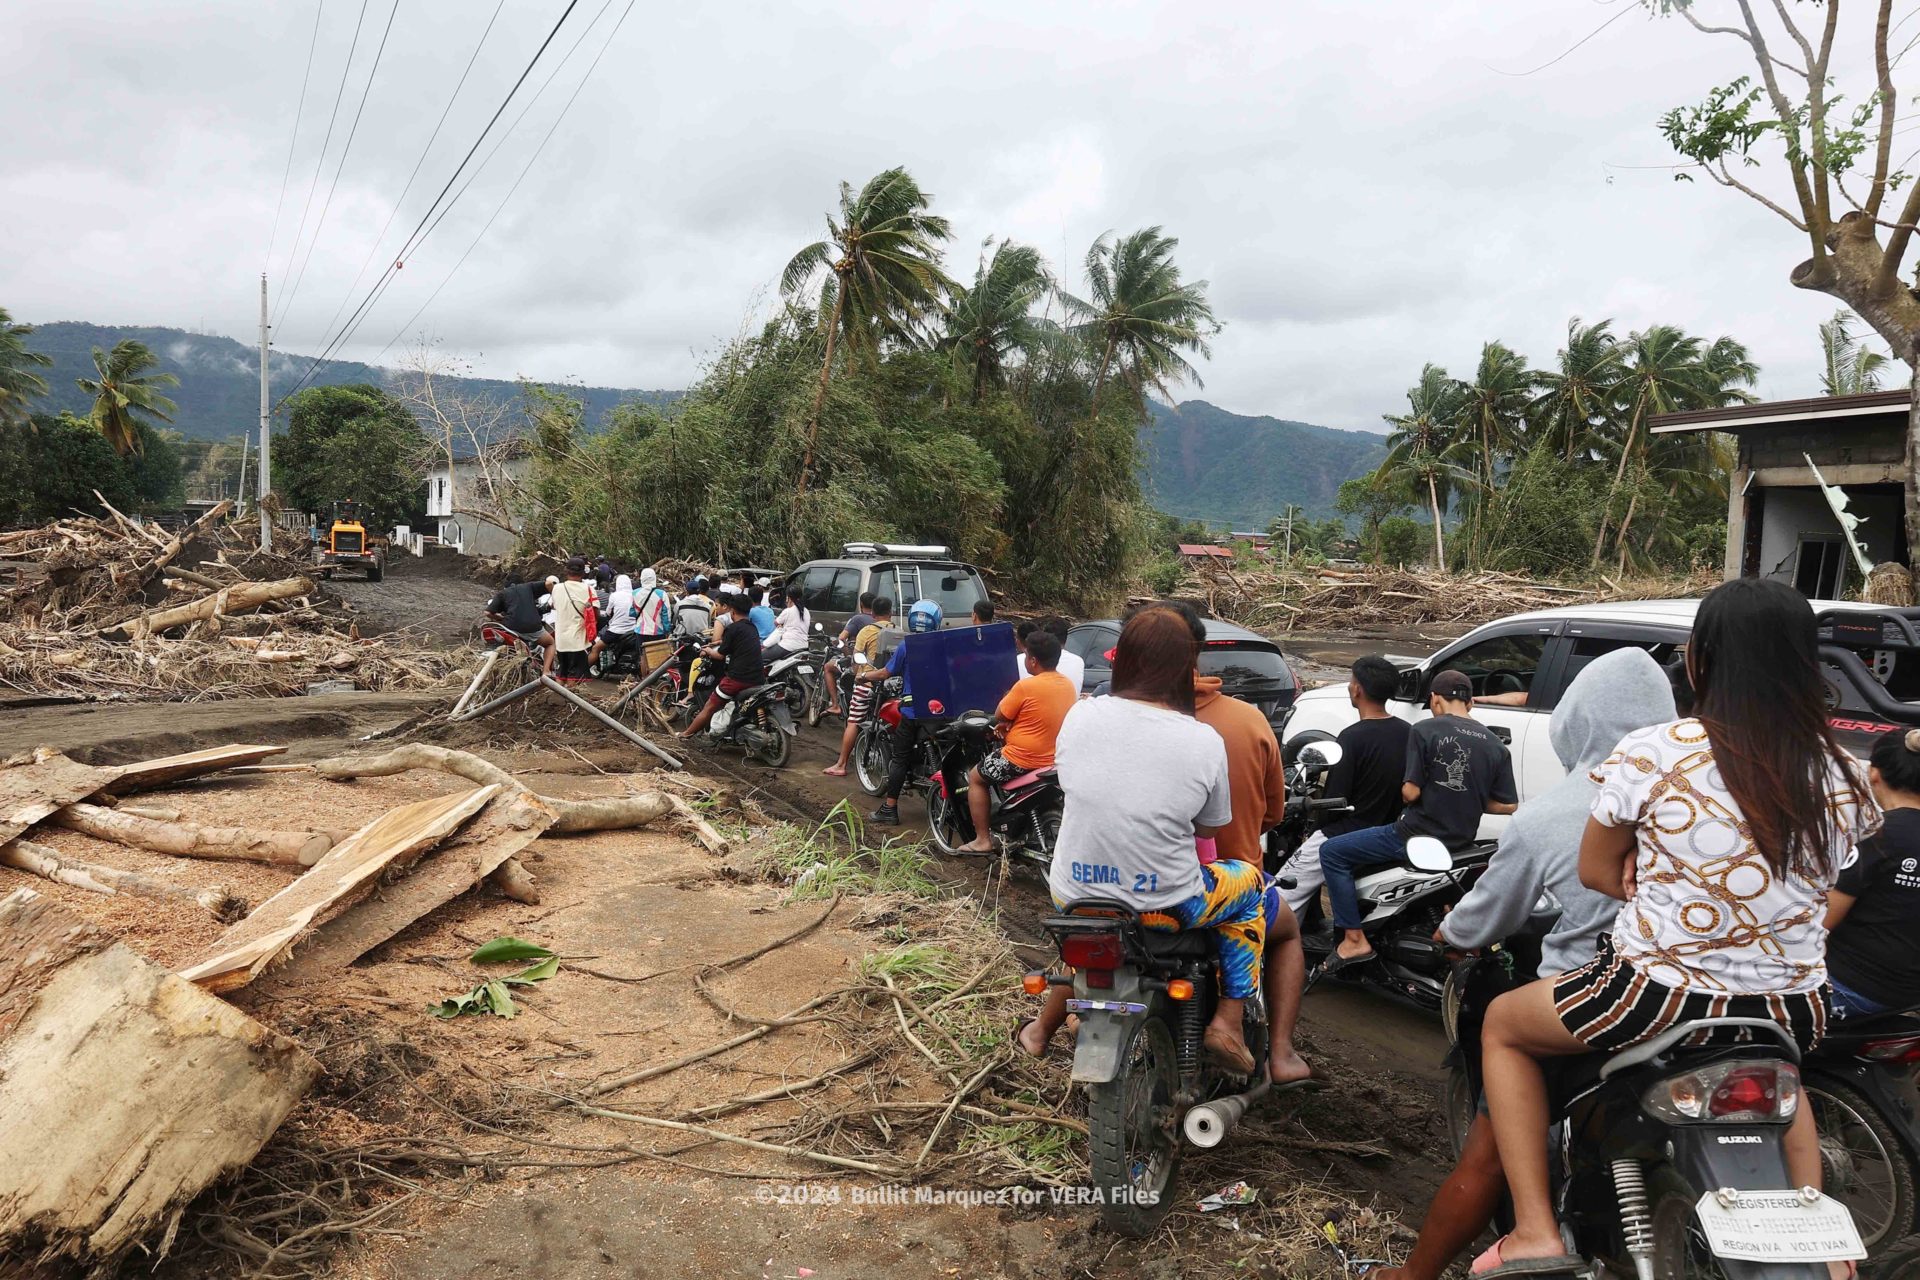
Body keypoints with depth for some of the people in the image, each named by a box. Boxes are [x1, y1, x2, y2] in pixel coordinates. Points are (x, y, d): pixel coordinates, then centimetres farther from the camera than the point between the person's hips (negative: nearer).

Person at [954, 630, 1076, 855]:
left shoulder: (1026, 686, -21)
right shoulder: (1068, 686, 3)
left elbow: (998, 717, -9)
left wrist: (1007, 702, 6)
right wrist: (1012, 722, 8)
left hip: (1022, 760, -8)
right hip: (1053, 759, 8)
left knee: (975, 777, 13)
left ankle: (982, 840, 9)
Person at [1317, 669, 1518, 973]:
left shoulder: (1425, 731, -12)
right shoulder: (1495, 745, 3)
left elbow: (1410, 792, -17)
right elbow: (1508, 805, 3)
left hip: (1417, 835, -7)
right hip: (1462, 841, 7)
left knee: (1332, 853, 4)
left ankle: (1354, 939, -3)